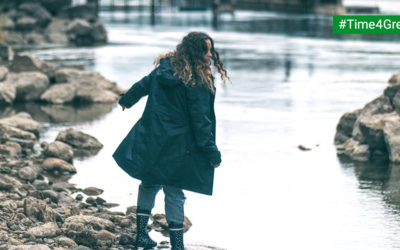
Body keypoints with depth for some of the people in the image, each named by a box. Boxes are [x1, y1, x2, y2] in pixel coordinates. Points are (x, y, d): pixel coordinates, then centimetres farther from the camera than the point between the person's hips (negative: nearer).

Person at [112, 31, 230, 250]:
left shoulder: (164, 68, 3)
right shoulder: (196, 82, -17)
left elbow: (142, 85, 22)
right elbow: (200, 121, -17)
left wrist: (126, 100, 43)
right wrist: (212, 153, -10)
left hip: (149, 142, 6)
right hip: (176, 147, -6)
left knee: (149, 184, 21)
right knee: (174, 194, 1)